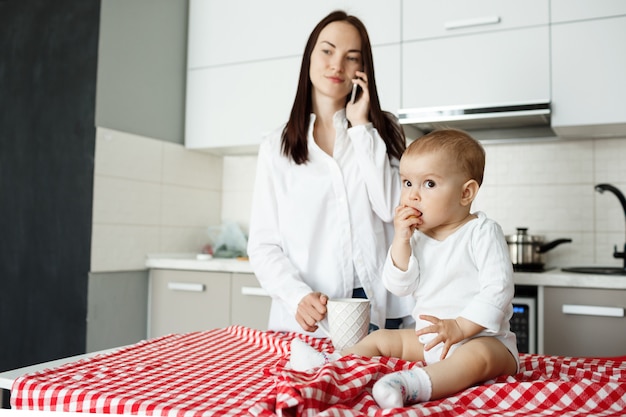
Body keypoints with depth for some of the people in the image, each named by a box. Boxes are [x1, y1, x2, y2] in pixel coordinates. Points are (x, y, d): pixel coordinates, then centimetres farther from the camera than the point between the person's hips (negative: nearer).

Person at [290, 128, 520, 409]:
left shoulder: (483, 232, -12)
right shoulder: (417, 236, 6)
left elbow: (497, 289, -18)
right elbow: (399, 286, -2)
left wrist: (460, 327, -25)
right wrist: (401, 239, -13)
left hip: (483, 338, -7)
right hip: (429, 338, 7)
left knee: (478, 355, -38)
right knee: (381, 338, 9)